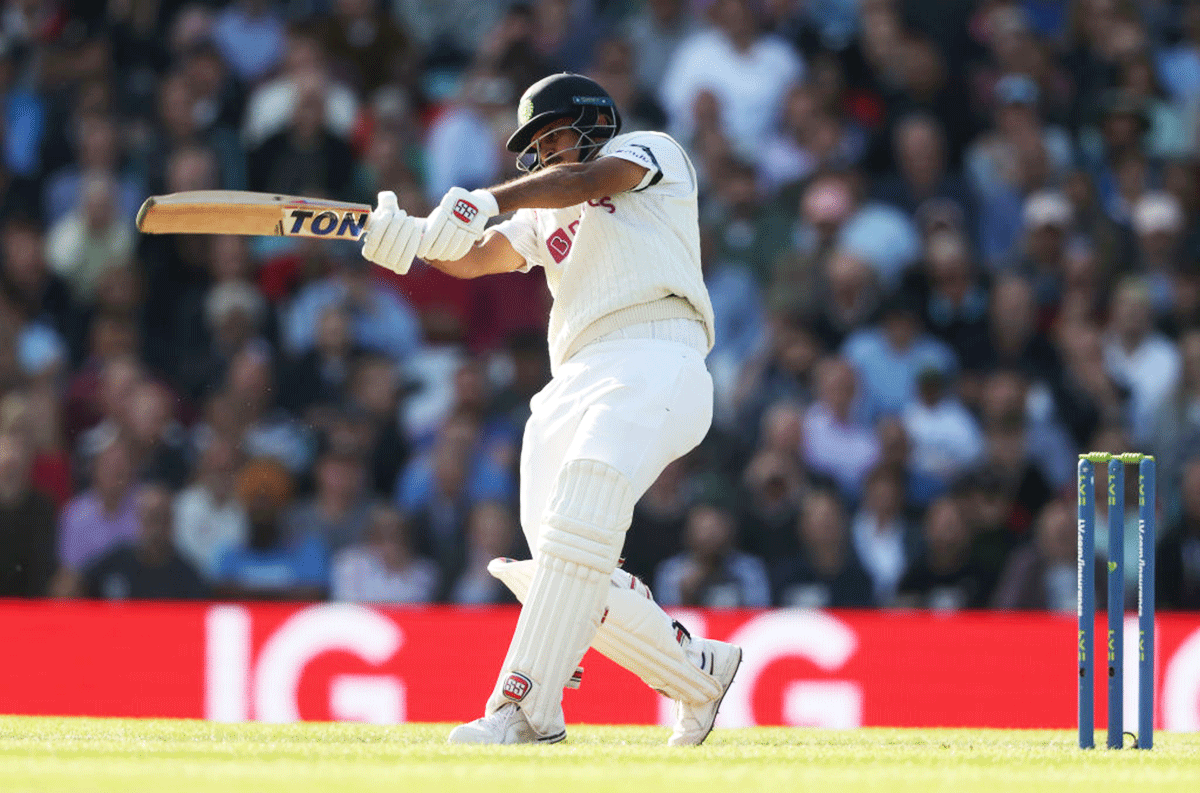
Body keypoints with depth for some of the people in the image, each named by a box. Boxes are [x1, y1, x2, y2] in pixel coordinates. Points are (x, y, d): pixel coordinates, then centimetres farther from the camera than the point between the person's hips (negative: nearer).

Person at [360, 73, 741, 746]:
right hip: (575, 383, 8)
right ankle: (700, 672, 13)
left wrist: (488, 201, -24)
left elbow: (587, 179, -8)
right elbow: (475, 257, 16)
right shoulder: (546, 217, 33)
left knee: (577, 528, -27)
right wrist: (409, 239, -7)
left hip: (655, 363, -8)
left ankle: (525, 708, -35)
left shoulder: (650, 152, 14)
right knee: (572, 577, -5)